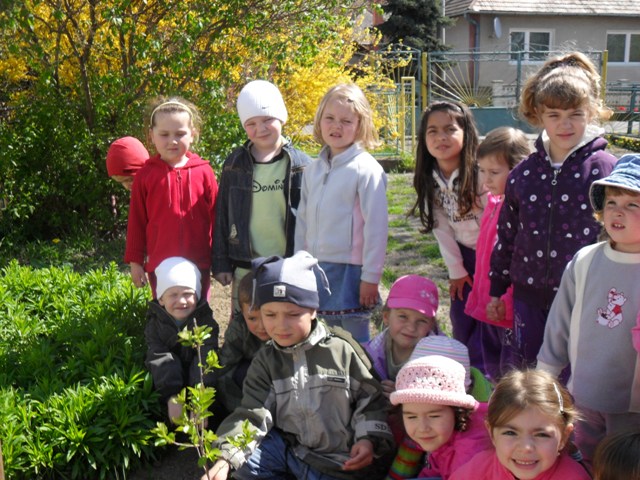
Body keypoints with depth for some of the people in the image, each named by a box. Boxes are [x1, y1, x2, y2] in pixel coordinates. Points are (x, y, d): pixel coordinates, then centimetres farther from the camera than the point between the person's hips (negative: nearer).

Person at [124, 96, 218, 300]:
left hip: (199, 264, 0)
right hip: (160, 266, 0)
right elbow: (136, 221, 3)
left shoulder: (203, 172, -3)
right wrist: (135, 261, 4)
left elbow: (217, 216, 3)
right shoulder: (145, 175, -2)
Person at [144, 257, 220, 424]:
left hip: (198, 379, -2)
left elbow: (206, 357, -25)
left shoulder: (205, 321, -11)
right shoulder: (155, 324, -7)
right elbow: (160, 359, -20)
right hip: (169, 379, 2)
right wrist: (172, 396, -36)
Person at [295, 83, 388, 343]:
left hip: (351, 270, -6)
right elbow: (303, 220, 13)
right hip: (316, 271, 6)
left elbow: (376, 225, -12)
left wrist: (371, 277, -12)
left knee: (356, 340, 3)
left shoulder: (366, 169, -11)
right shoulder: (313, 169, 8)